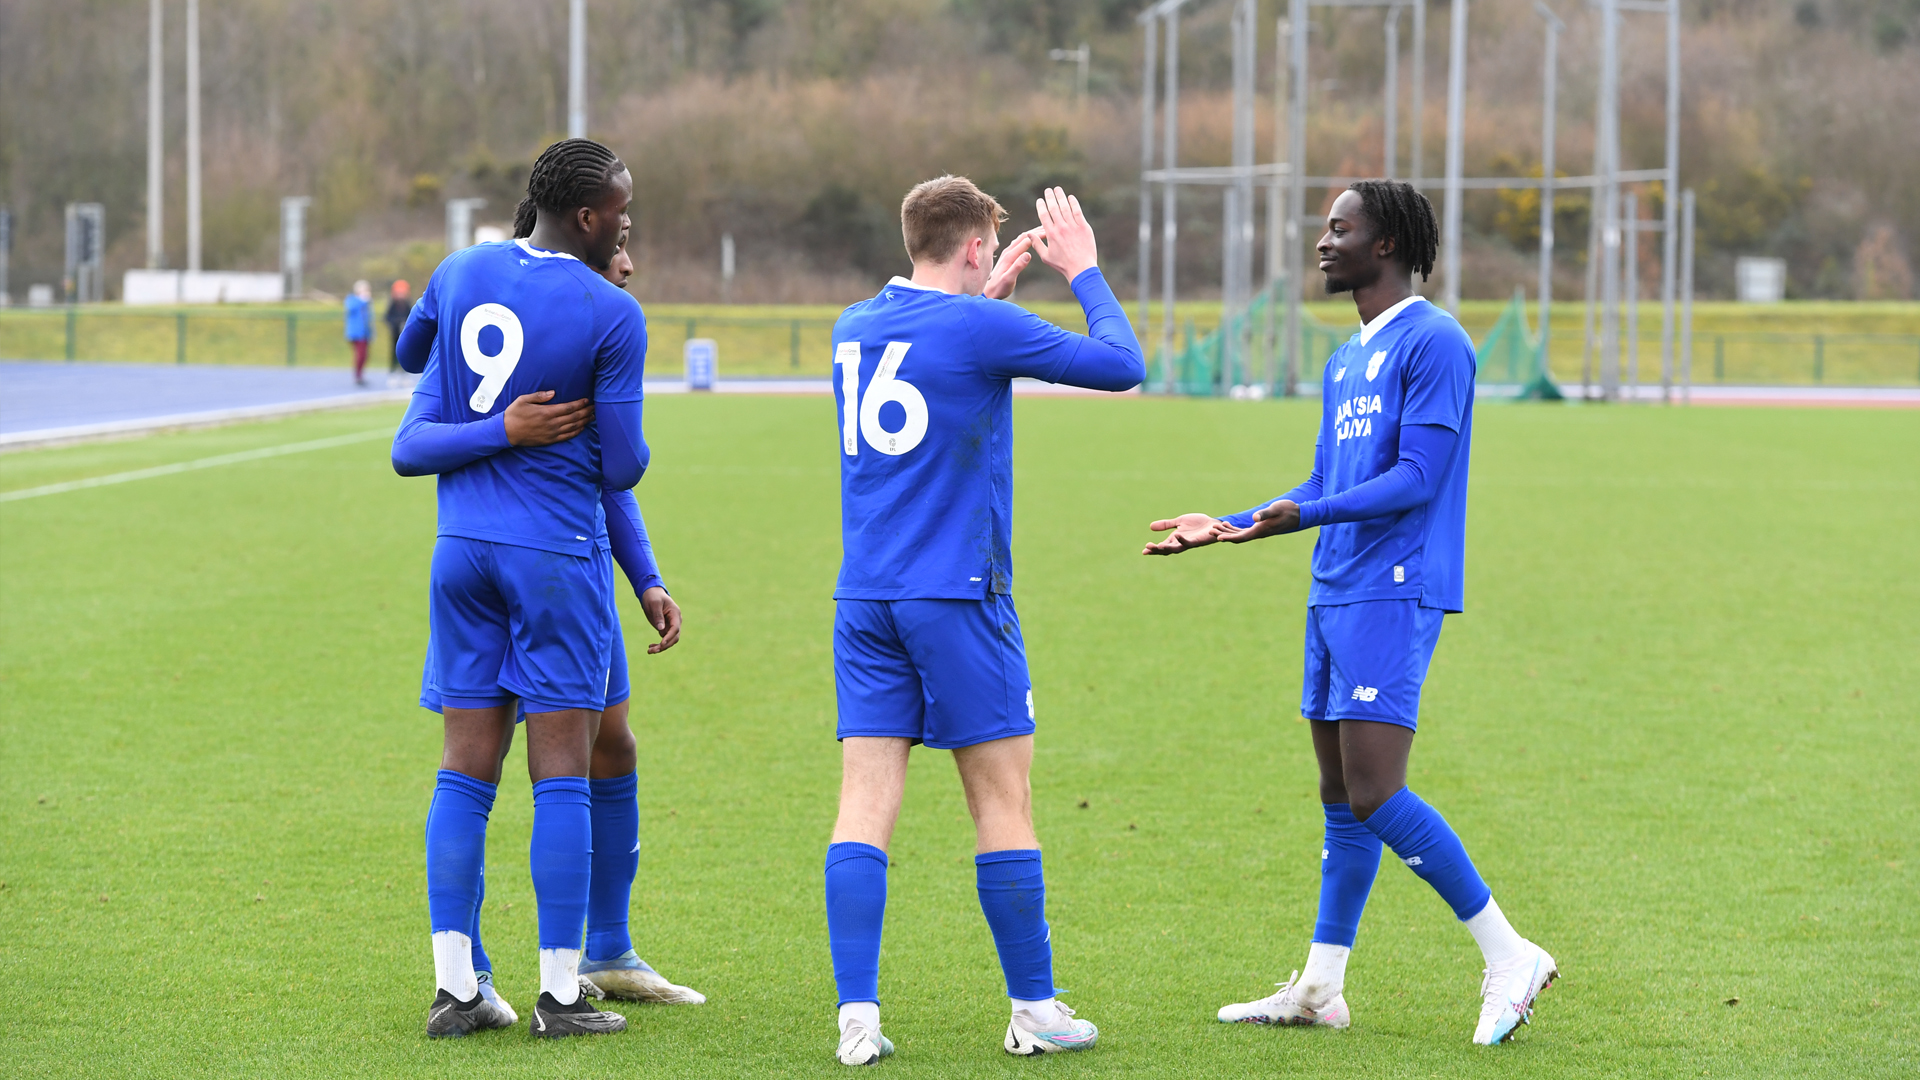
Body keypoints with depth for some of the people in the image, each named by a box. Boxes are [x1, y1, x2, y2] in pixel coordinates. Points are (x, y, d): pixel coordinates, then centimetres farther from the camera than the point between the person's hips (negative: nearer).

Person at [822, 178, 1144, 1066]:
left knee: (866, 800, 0)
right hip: (957, 594, -6)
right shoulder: (981, 327, -9)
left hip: (864, 599, 6)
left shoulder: (854, 327, 11)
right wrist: (1083, 272, 12)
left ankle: (857, 1016, -7)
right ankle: (1034, 1010, 11)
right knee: (1003, 799, 4)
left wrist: (992, 291, 30)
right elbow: (1121, 365, -1)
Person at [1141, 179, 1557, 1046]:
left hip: (1393, 598, -9)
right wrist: (1227, 527, 22)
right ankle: (1319, 990, 15)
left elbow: (1418, 478, -17)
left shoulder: (1433, 343, -9)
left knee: (1374, 796, -15)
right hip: (1333, 599, 9)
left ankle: (1509, 956, -7)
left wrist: (1306, 515, -24)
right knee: (1340, 801, 11)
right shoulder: (1344, 363, 20)